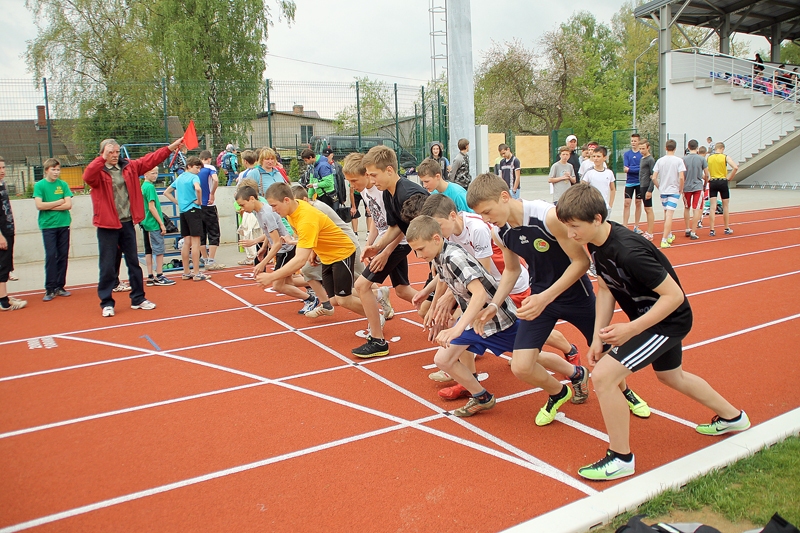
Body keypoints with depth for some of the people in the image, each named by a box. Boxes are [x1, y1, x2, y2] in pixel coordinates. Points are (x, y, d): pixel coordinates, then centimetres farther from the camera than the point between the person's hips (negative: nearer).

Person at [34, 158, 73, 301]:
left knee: (63, 256, 4)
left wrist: (49, 206, -8)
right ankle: (50, 289, 1)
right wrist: (59, 202, -5)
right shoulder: (39, 185, 0)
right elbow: (39, 205, -10)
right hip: (48, 226, -2)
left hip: (63, 225, 2)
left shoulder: (63, 184, 5)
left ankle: (60, 286, 13)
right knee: (50, 256, -5)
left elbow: (68, 204, -4)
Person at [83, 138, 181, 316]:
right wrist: (103, 158, -33)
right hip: (107, 225, -5)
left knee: (134, 263, 12)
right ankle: (106, 303, 13)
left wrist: (171, 147, -1)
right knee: (108, 266, 1)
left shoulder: (129, 167, 7)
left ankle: (138, 299, 23)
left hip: (127, 223, 5)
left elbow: (150, 160, 5)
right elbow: (87, 176, -27)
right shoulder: (98, 172, -6)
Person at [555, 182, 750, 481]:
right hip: (651, 317, 10)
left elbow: (674, 296, -30)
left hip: (668, 320, -10)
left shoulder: (628, 252, -35)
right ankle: (731, 417, 57)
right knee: (671, 376, 32)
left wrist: (631, 330, -33)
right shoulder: (595, 243, -8)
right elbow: (605, 289, 1)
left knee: (603, 376, -18)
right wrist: (598, 337, -4)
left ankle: (621, 458, 2)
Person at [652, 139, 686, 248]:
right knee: (669, 215, -7)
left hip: (663, 191, 4)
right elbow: (681, 177, -15)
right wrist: (681, 189, -2)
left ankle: (669, 235, 34)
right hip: (674, 191, -4)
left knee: (666, 214, 19)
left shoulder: (660, 160, 1)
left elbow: (654, 178, -3)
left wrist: (659, 187, 11)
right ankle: (664, 240, -13)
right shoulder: (678, 160, -8)